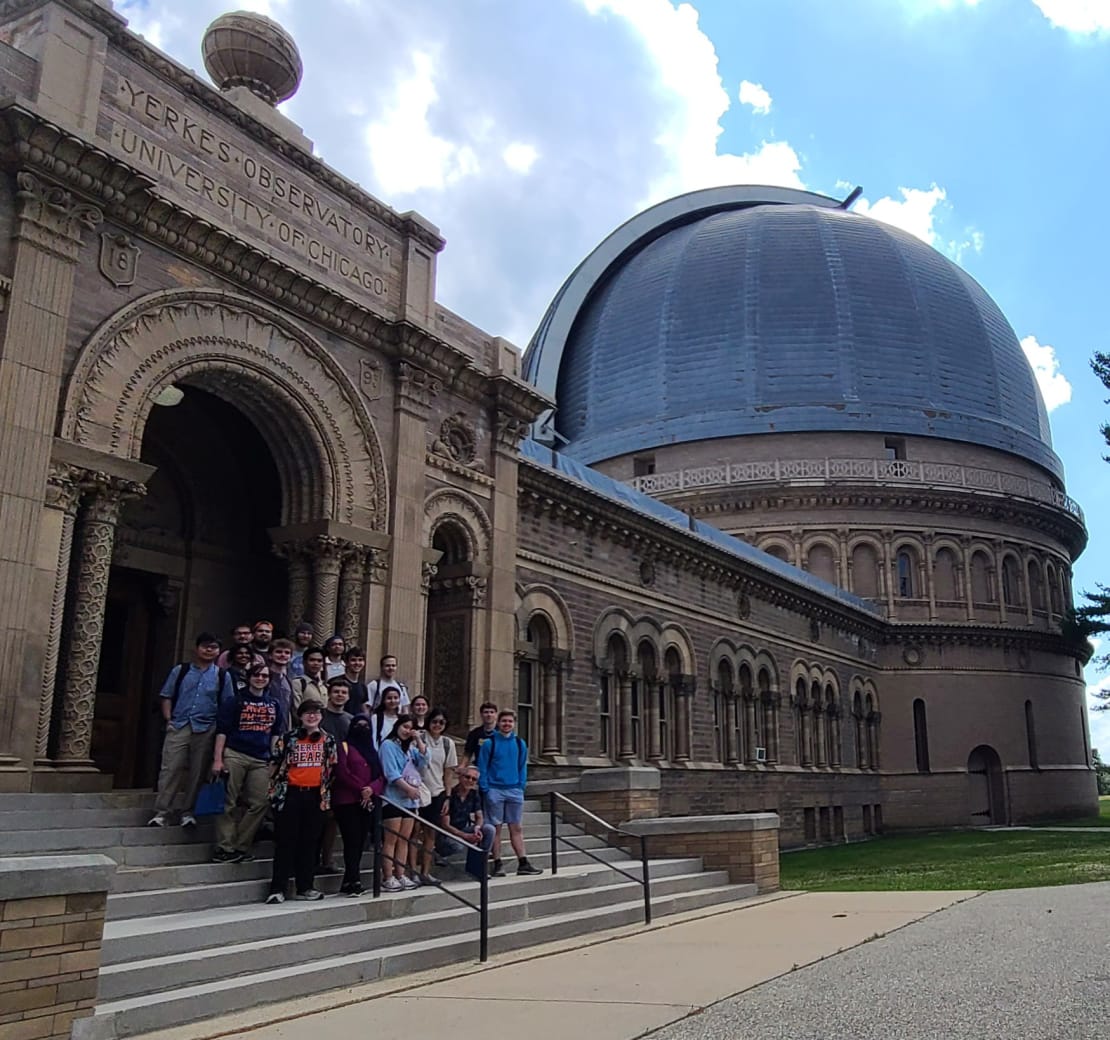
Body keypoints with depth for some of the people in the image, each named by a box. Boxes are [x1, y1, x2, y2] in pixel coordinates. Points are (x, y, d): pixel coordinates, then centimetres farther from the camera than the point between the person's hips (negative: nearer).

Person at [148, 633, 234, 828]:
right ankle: (161, 812, -1)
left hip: (206, 729, 0)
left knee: (197, 772, 4)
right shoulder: (180, 671, 8)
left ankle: (187, 811, 15)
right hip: (179, 726, 0)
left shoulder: (222, 676, 7)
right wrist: (168, 719, -2)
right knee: (170, 769, -5)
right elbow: (166, 696, 9)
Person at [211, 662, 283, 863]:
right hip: (234, 756, -4)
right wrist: (217, 759, -8)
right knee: (229, 803, -4)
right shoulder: (234, 701, 3)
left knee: (258, 804, -1)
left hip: (261, 761, 4)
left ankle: (241, 847, 9)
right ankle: (224, 848, 1)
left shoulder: (273, 705, 15)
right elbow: (222, 731, -1)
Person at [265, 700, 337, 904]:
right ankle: (277, 889, 2)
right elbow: (276, 766, 3)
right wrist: (275, 792, -2)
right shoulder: (287, 738, 1)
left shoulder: (328, 740, 10)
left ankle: (305, 887, 15)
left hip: (316, 796, 3)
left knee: (310, 843, 7)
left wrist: (327, 796, 12)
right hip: (290, 795, -3)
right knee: (285, 843, -1)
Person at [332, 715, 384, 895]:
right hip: (346, 801, -6)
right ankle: (354, 881, -11)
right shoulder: (344, 746, 4)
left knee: (360, 842, 2)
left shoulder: (372, 751, 21)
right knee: (353, 840, -12)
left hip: (367, 802, 6)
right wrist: (361, 789, -10)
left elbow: (381, 777, 12)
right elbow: (342, 772, -10)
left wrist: (371, 789, -8)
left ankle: (349, 882, 7)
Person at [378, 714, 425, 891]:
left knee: (404, 840, 8)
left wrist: (419, 742, -2)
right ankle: (388, 878, -2)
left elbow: (422, 763, 6)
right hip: (394, 798, -7)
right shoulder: (388, 745, -4)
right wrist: (408, 788, -18)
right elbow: (391, 773, -12)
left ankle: (400, 875, 13)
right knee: (391, 840, -5)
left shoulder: (410, 747, 18)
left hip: (409, 799, 7)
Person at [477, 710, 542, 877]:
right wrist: (485, 789, -10)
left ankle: (523, 863, 9)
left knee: (516, 828, 6)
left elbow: (522, 767, 11)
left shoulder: (520, 743, 7)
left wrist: (521, 785, 1)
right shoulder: (489, 743, -4)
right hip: (495, 790, -3)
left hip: (514, 790, 3)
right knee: (496, 828, 3)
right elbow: (482, 767, -4)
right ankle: (497, 865, 9)